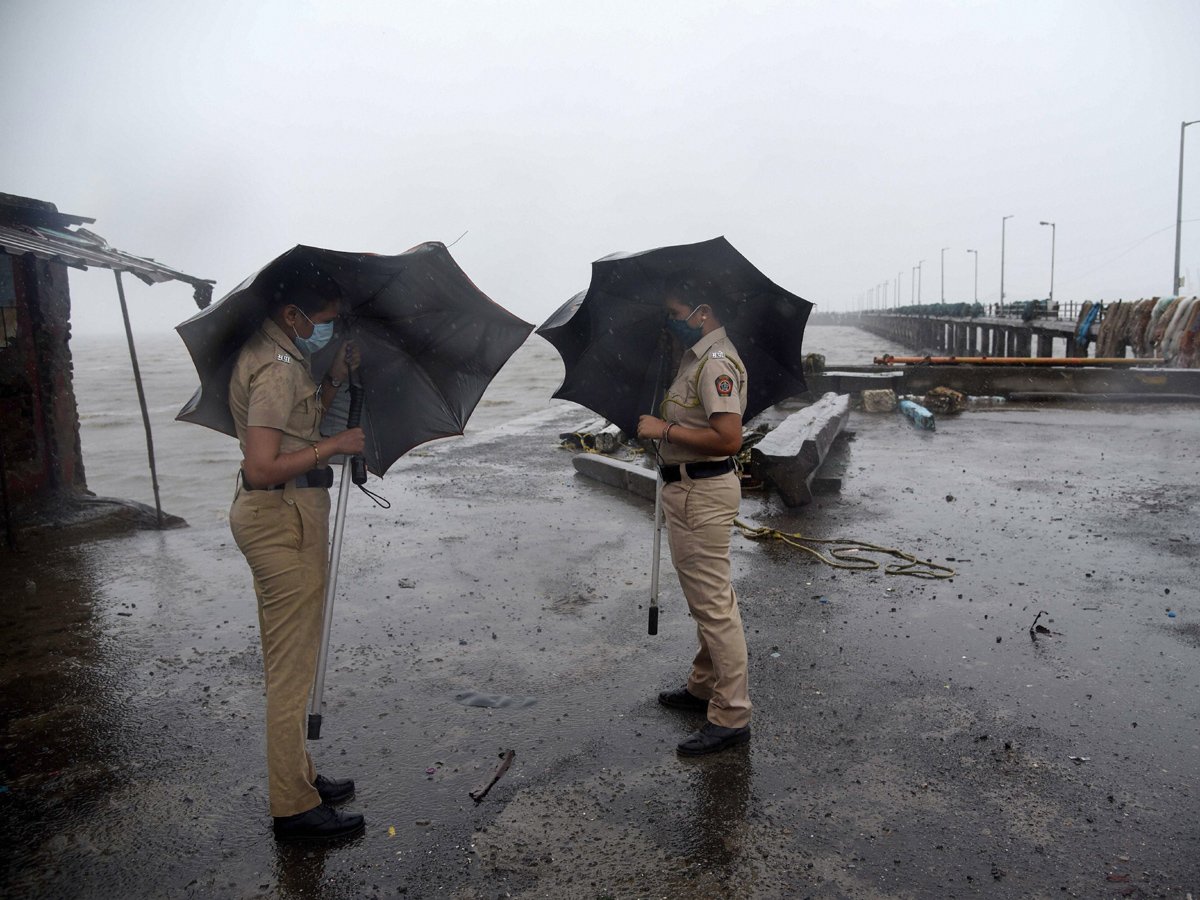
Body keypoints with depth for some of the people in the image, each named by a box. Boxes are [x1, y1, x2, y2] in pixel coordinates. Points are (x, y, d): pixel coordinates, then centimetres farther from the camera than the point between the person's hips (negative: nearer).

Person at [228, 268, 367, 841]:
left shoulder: (279, 355, 12)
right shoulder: (278, 369, -20)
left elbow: (304, 425, 19)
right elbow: (262, 469, -26)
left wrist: (336, 378, 7)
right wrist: (336, 445, -18)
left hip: (280, 516, 11)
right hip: (283, 518, -11)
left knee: (288, 660, 19)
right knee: (291, 666, -1)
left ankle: (298, 778, 34)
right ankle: (294, 808, 12)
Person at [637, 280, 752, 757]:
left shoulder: (716, 363, -19)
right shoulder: (695, 356, 15)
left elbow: (729, 438, -28)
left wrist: (665, 430, -21)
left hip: (704, 494, -11)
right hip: (688, 489, 11)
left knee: (714, 604, -5)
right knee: (705, 598, 20)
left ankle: (731, 716, 5)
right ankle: (704, 687, 36)